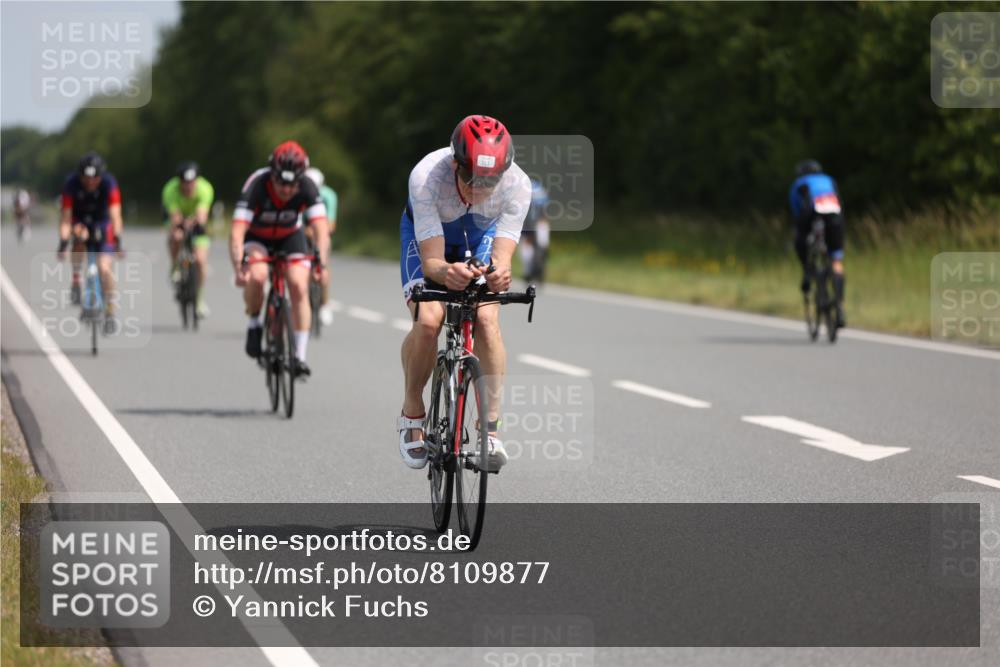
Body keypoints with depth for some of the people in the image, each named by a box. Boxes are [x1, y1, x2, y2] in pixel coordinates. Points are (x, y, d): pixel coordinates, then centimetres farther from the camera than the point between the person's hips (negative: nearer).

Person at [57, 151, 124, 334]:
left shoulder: (109, 183, -29)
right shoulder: (71, 184, -27)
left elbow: (115, 214, -35)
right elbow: (66, 217, -28)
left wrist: (118, 241, -46)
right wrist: (62, 244, -38)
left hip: (102, 222, -1)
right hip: (80, 220, 1)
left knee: (104, 266, -16)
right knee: (80, 235, -35)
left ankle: (110, 313, -5)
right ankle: (76, 282, -17)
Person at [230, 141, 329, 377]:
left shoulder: (307, 188, -28)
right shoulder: (256, 186, -34)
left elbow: (321, 231, -35)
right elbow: (236, 233, -40)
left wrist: (321, 264, -51)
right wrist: (238, 268, -54)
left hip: (290, 237, 2)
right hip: (256, 237, -2)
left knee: (299, 287, -17)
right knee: (257, 276, -31)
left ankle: (300, 356, -9)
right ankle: (254, 324, -4)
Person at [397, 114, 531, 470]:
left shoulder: (517, 184, -34)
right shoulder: (426, 176, -39)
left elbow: (502, 255, -37)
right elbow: (431, 261, -39)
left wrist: (499, 273, -61)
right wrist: (446, 272, -62)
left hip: (480, 238, 1)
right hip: (426, 235, -1)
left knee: (487, 320, -23)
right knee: (428, 320, -25)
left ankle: (490, 429, -13)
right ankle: (412, 415, -2)